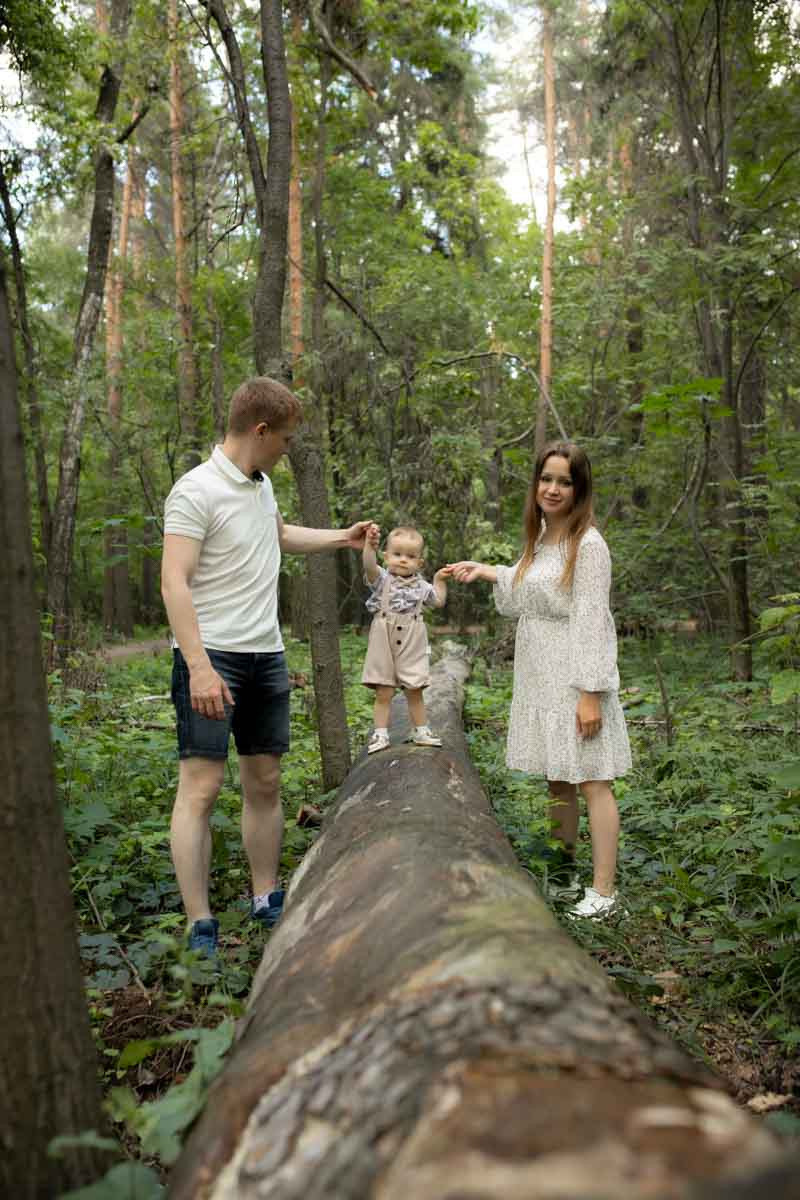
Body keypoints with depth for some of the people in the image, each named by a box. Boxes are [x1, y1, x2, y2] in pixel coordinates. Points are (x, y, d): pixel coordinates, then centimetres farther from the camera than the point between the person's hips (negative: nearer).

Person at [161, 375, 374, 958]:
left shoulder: (262, 485, 13)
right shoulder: (198, 491, -13)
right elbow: (175, 583, -20)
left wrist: (341, 537, 36)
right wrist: (199, 666, -27)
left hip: (267, 657, 8)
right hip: (212, 657, -8)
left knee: (265, 783, 12)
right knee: (201, 786, -8)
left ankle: (266, 900, 24)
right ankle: (200, 928, -1)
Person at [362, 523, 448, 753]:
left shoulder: (421, 586, 7)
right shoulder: (382, 579, -5)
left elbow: (438, 602, 24)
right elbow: (369, 565, -28)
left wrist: (439, 580, 18)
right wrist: (370, 544, -43)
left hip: (412, 647, 2)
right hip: (384, 645, -2)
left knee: (415, 691, 9)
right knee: (383, 693, 1)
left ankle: (420, 731, 22)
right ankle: (380, 734, 9)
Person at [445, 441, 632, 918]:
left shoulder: (588, 544, -12)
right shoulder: (538, 540, 12)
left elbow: (591, 621, -17)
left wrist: (590, 693, -20)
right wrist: (488, 571, 24)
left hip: (576, 680, -8)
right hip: (540, 678, 8)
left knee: (591, 782, -3)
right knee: (557, 781, 15)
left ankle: (603, 892, 4)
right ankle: (565, 875, 28)